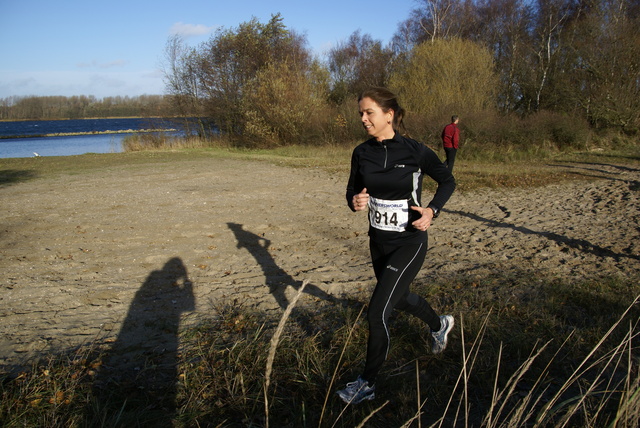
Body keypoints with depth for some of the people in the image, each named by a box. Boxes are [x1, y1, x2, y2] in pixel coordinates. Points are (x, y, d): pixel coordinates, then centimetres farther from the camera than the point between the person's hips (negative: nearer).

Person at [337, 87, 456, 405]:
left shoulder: (416, 151, -15)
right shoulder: (361, 153, -4)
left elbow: (448, 181, 0)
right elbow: (352, 191, 7)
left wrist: (432, 210, -16)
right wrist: (355, 201, -17)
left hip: (409, 243, -6)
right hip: (378, 241, 6)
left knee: (377, 312, -9)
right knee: (399, 299, 26)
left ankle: (367, 383, 13)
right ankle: (440, 324, 58)